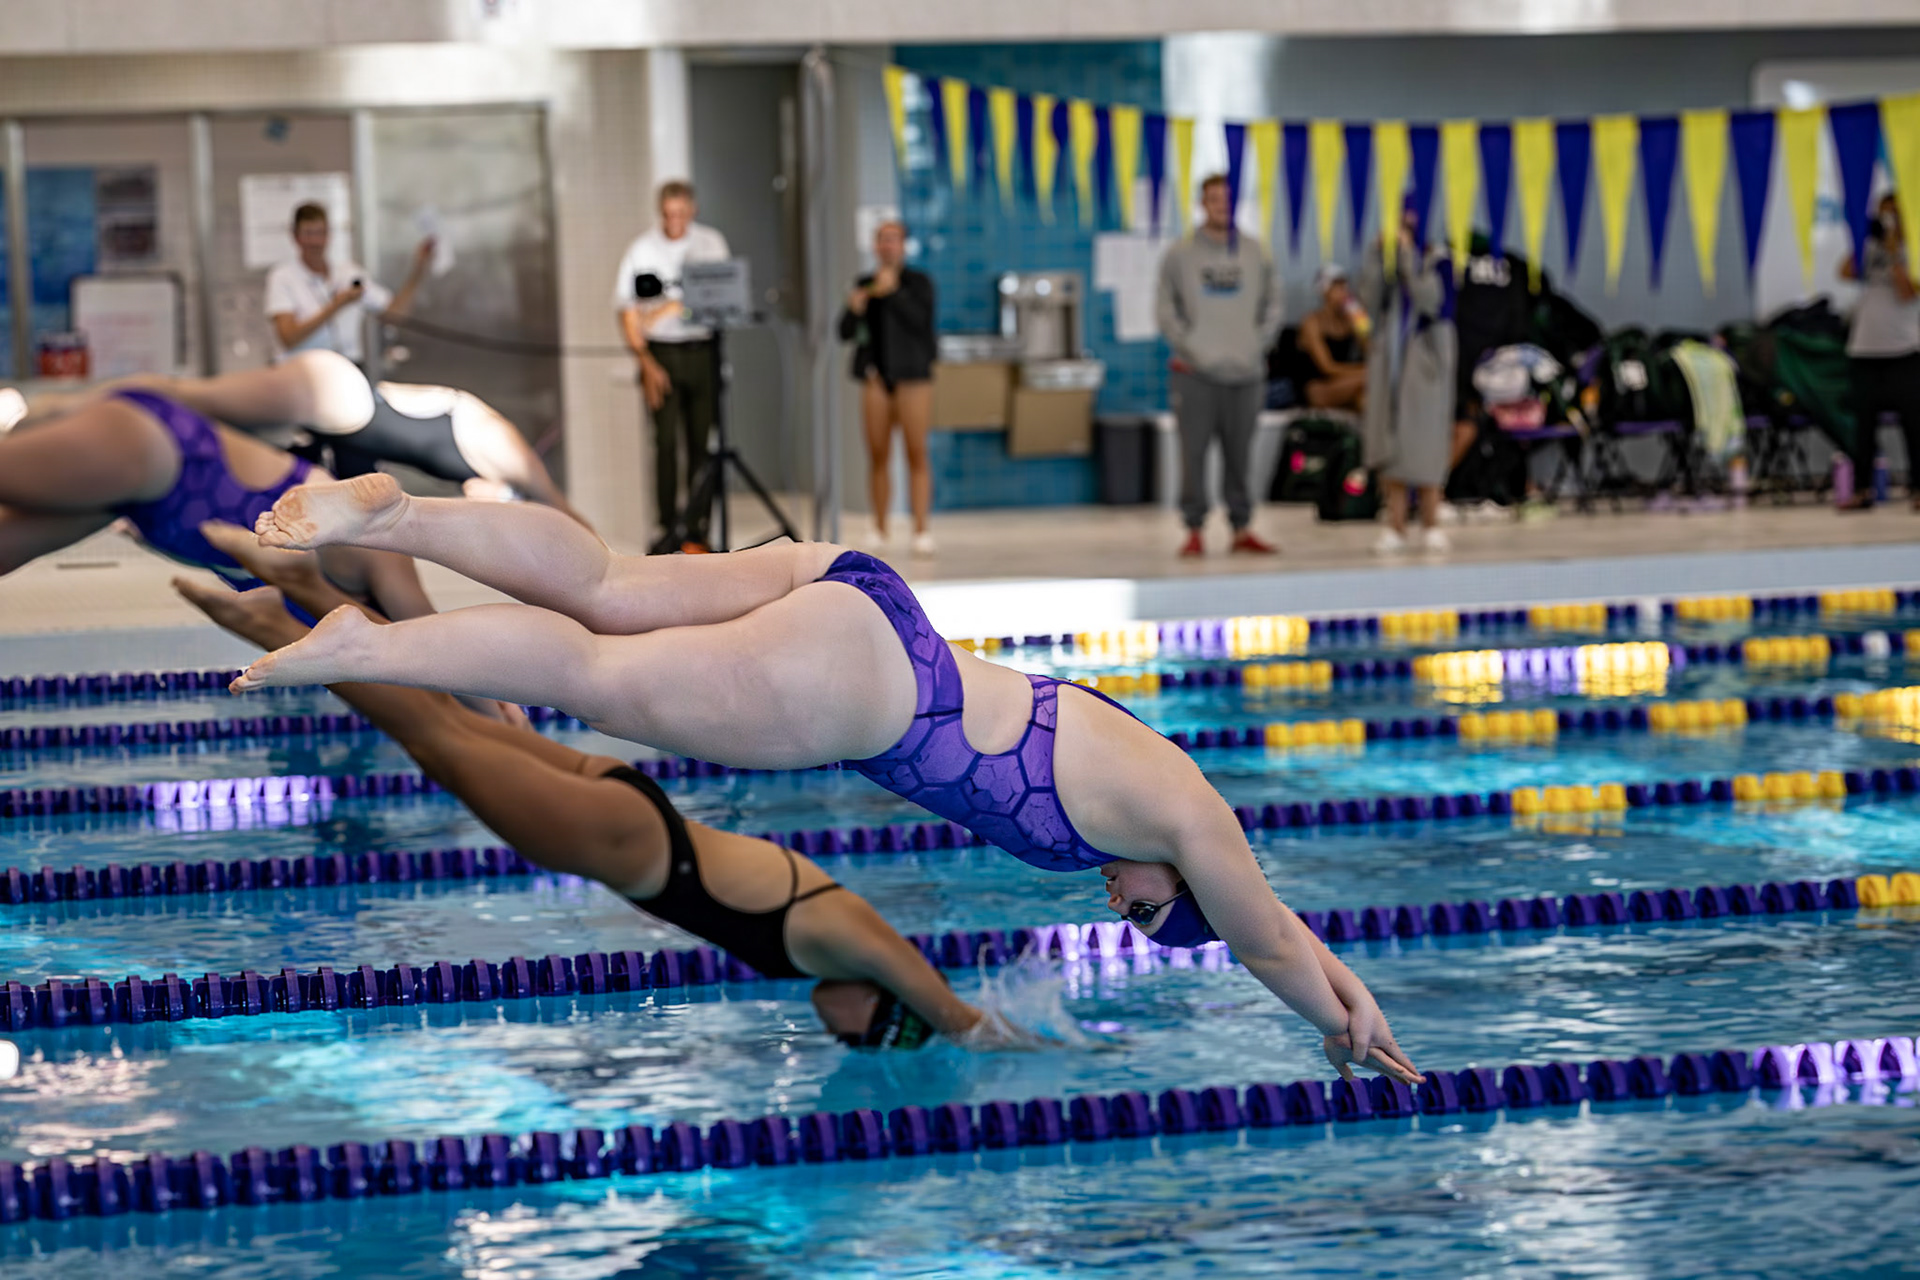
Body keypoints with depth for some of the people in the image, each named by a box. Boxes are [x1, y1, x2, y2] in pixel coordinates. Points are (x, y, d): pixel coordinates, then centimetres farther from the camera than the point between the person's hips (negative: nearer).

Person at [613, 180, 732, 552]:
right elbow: (627, 310, 1)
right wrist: (646, 364, -8)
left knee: (702, 441, -1)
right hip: (659, 353, -1)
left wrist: (668, 308, -19)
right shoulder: (642, 248, 2)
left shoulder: (710, 243, 5)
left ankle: (697, 530, 4)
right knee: (666, 441, -5)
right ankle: (669, 528, -1)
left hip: (702, 351, 1)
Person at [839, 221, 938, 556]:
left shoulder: (918, 282, 5)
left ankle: (921, 529, -11)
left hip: (912, 374, -3)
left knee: (916, 452, -9)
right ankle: (879, 530, 7)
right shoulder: (864, 285, 13)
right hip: (876, 375, 3)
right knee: (878, 455, 1)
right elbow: (846, 334, 10)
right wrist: (854, 310, -9)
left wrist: (893, 292, -14)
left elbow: (921, 319, -10)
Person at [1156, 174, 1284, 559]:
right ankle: (1194, 530, 4)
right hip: (1195, 372, -2)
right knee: (1193, 453, -2)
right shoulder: (1179, 254, 2)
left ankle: (1242, 527, 13)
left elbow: (1272, 306, 13)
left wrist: (1257, 345, 1)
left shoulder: (1255, 253, 8)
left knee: (1240, 454, 6)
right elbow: (1165, 309, 2)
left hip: (1245, 372, 2)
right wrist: (1188, 347, -7)